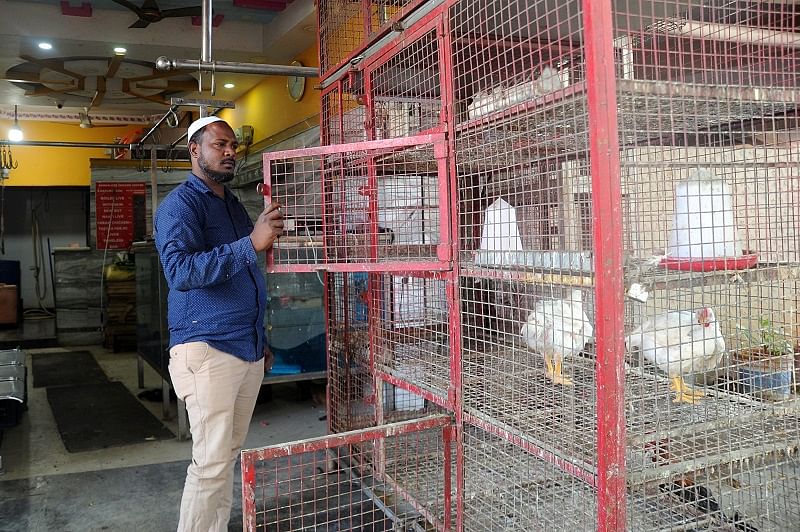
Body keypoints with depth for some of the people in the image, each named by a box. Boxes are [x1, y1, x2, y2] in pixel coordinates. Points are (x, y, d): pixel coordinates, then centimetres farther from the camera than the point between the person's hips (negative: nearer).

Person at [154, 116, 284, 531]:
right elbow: (180, 271, -26)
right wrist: (251, 244, -33)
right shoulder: (181, 204, -8)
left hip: (248, 350, 8)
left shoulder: (234, 205, 18)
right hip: (208, 350, -8)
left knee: (229, 455, 14)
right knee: (211, 463, -7)